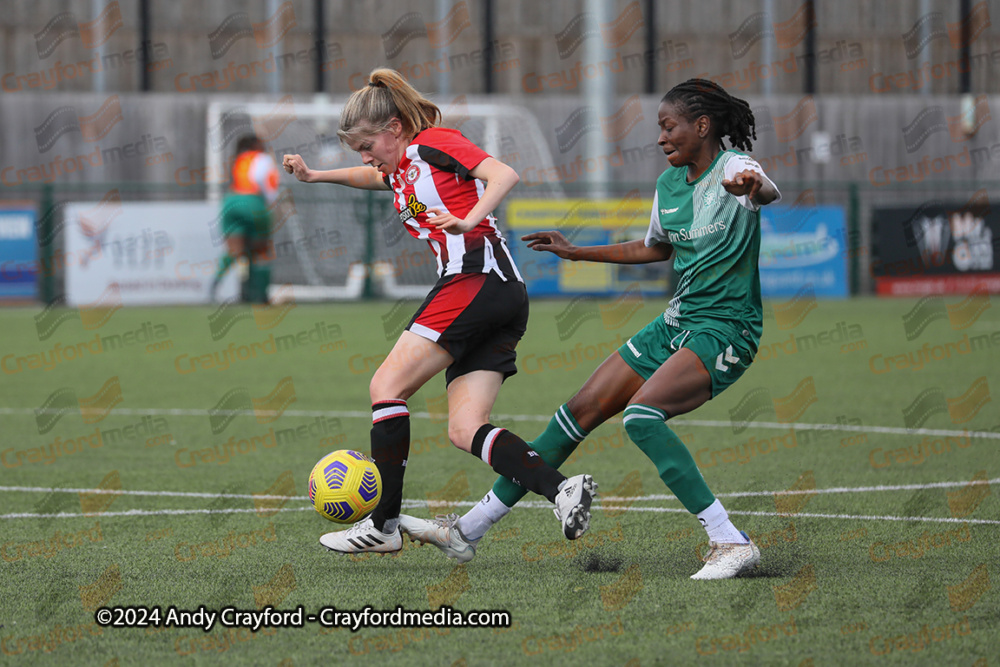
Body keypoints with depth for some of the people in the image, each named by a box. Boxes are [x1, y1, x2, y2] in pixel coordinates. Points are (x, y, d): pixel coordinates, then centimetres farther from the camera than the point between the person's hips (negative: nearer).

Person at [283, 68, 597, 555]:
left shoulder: (434, 142, 0)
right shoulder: (401, 168, 26)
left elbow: (504, 175, -13)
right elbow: (372, 177, 51)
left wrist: (468, 222, -27)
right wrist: (315, 176, 41)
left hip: (477, 275, -9)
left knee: (387, 385, -8)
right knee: (464, 430, -2)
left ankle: (384, 523, -9)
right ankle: (562, 489, -17)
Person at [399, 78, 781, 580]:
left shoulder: (733, 168, -12)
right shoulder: (669, 184, 12)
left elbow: (771, 193, -37)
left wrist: (754, 189, -60)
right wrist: (576, 253, 31)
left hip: (725, 331, -8)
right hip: (677, 324, 8)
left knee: (641, 414, -30)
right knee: (580, 412, 5)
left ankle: (731, 544, -29)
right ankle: (467, 532, 11)